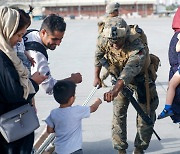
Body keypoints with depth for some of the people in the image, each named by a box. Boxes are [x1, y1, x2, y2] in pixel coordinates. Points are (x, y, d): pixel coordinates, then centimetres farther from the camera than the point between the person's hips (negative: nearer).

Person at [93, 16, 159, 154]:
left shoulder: (138, 47, -41)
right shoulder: (103, 41, -24)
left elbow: (129, 71, -55)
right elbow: (98, 56, 1)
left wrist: (114, 91, -67)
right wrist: (96, 77, 7)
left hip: (141, 79, -3)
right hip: (120, 79, 3)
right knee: (118, 114, -1)